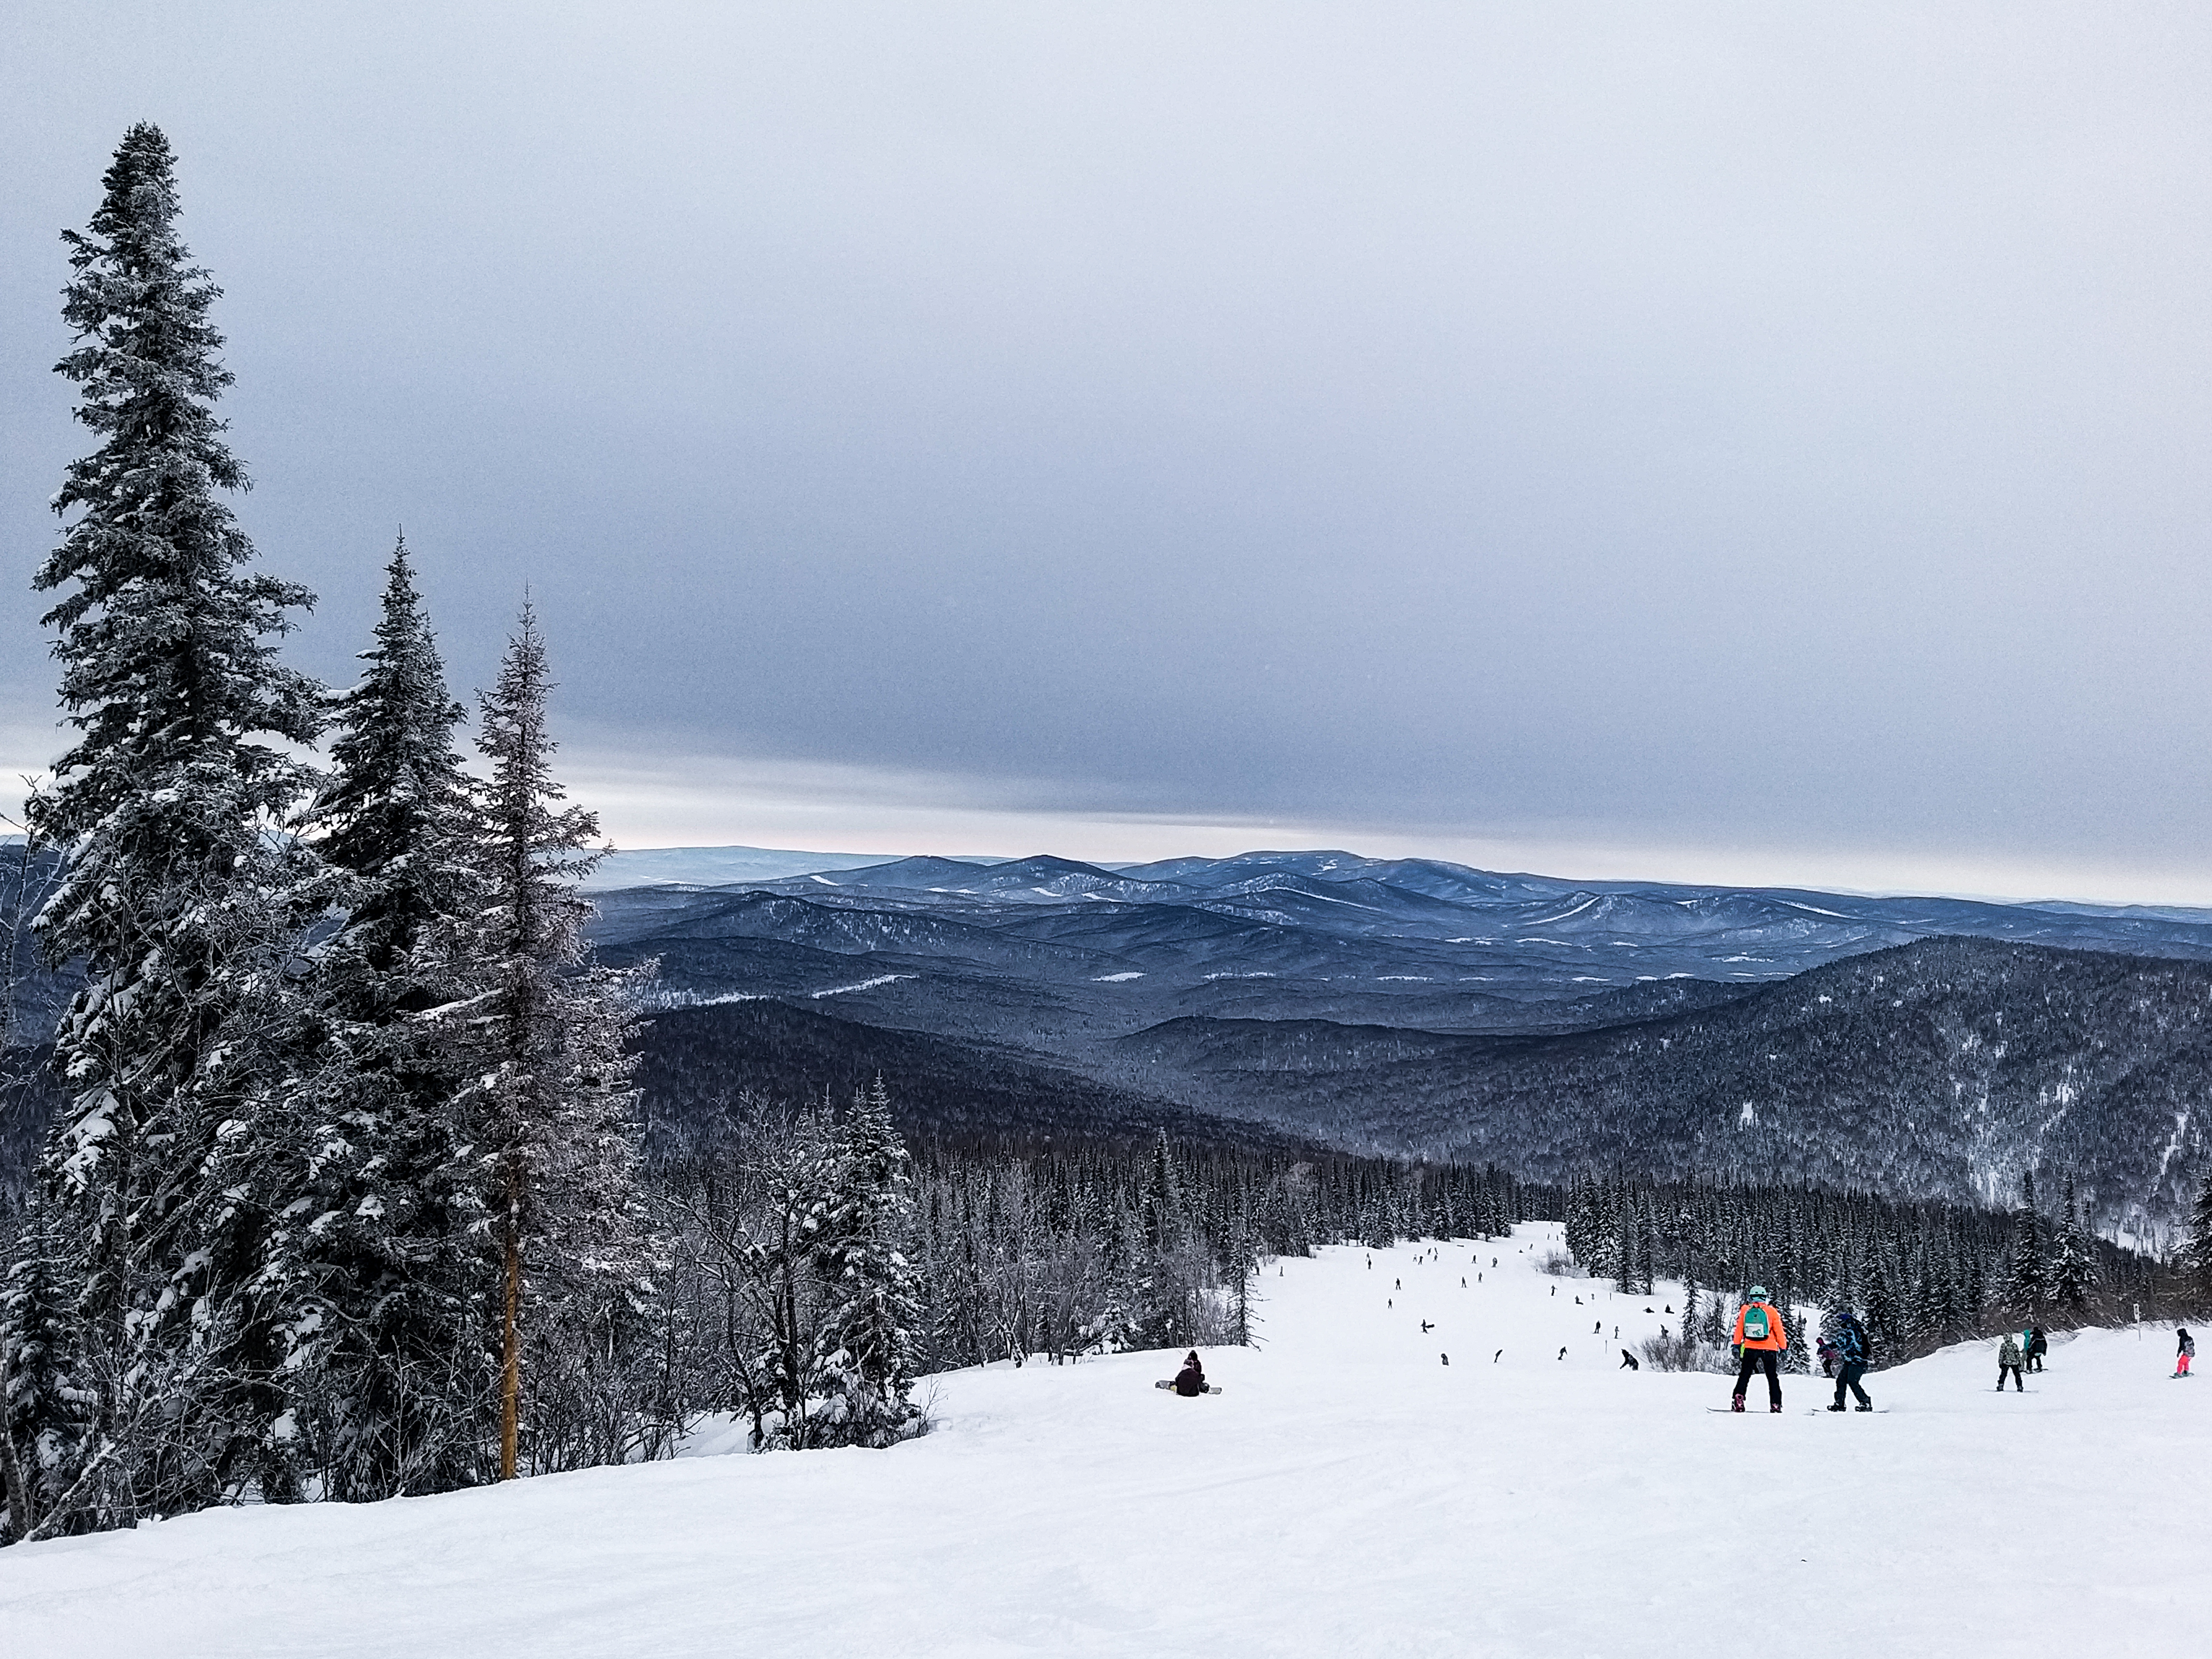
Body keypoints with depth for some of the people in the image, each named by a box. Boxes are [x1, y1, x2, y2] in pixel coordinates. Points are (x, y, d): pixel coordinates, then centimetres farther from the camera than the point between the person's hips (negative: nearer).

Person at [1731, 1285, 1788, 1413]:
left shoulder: (1745, 1310, 1)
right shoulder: (1771, 1311, -3)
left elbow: (1739, 1330, 6)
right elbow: (1779, 1331, 0)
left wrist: (1737, 1345, 13)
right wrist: (1784, 1348, 8)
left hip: (1750, 1349, 1)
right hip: (1769, 1349, -1)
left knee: (1744, 1376, 9)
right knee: (1772, 1377, 10)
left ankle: (1739, 1401, -3)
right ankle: (1775, 1404, 6)